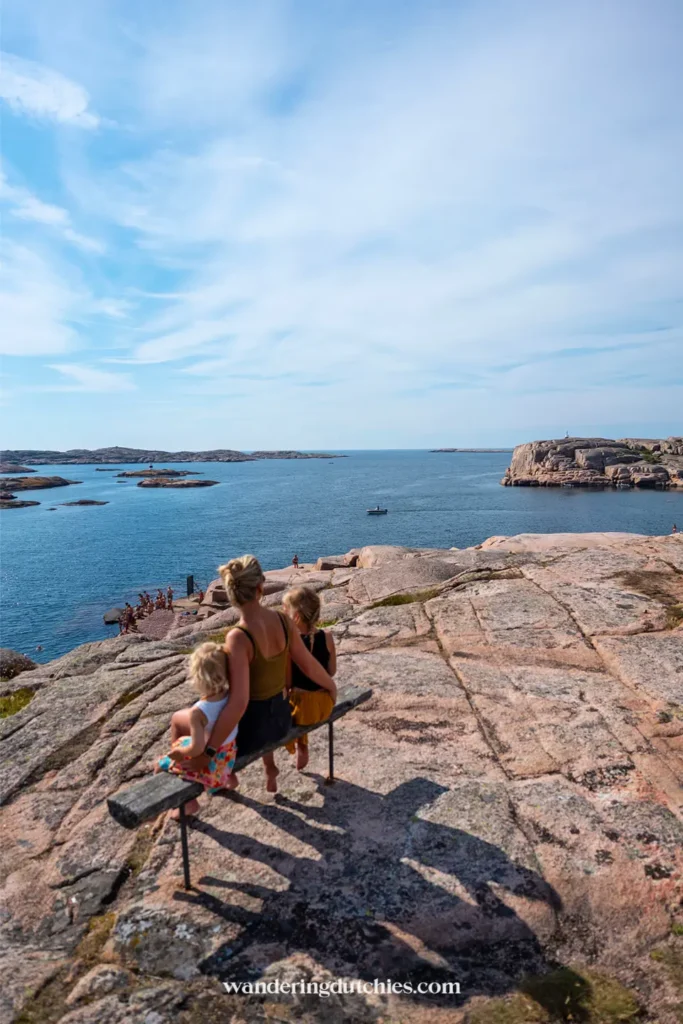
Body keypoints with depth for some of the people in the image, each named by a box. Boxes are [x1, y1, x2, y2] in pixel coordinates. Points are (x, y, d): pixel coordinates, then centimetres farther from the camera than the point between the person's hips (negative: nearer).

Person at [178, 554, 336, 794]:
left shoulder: (238, 637, -30)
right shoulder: (283, 621, -13)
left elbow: (239, 703, -33)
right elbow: (309, 666, -1)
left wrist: (207, 752, -27)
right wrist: (331, 686, 19)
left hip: (254, 725, -5)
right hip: (282, 716, 5)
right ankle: (270, 770, 48)